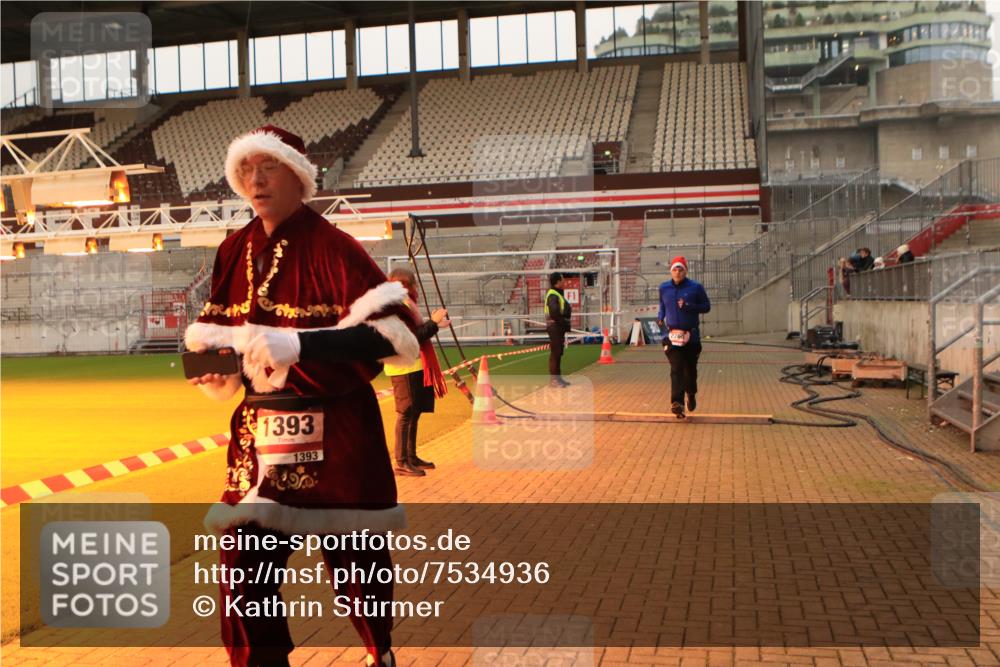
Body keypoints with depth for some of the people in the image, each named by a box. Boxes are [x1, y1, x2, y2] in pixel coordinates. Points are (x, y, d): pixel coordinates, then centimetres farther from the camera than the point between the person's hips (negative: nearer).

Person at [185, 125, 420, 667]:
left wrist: (299, 343, -28)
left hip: (337, 433, -4)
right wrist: (210, 353, -6)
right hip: (258, 431, 5)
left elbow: (396, 335, -22)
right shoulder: (236, 250, 6)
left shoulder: (331, 247, -12)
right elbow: (218, 328, 17)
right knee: (244, 565, 2)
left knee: (356, 558, 11)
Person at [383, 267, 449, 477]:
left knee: (413, 413, 15)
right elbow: (412, 337, -21)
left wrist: (433, 323, 14)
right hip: (405, 367, -10)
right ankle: (401, 462, -4)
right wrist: (433, 323, -16)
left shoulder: (405, 304, 17)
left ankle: (411, 456, 24)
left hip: (414, 367, 10)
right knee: (405, 415, -8)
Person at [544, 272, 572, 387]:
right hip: (555, 327, -10)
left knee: (558, 353, 14)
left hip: (559, 328, 10)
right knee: (555, 353, -6)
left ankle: (558, 378, 22)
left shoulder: (558, 294, 16)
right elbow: (554, 312, -27)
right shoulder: (552, 295, -16)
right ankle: (553, 379, -2)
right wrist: (564, 322, -17)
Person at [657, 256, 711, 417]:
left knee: (690, 369, 11)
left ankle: (691, 395, 39)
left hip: (691, 335, -1)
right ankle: (677, 403, -17)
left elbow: (706, 307, -2)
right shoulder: (664, 288, 5)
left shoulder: (695, 287, -5)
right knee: (676, 369, -11)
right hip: (672, 335, 1)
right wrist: (660, 317, 4)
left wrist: (688, 306, -17)